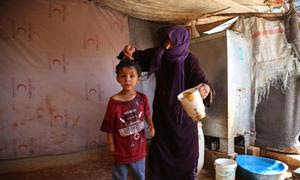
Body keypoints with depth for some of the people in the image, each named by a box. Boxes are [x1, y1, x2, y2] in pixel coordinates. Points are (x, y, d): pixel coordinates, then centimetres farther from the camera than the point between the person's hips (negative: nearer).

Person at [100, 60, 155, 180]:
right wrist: (110, 144, -4)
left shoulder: (142, 98, -13)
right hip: (121, 146, -2)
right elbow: (109, 126, -11)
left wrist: (151, 126, -15)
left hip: (139, 145, 2)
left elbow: (147, 115, 2)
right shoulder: (113, 101, -20)